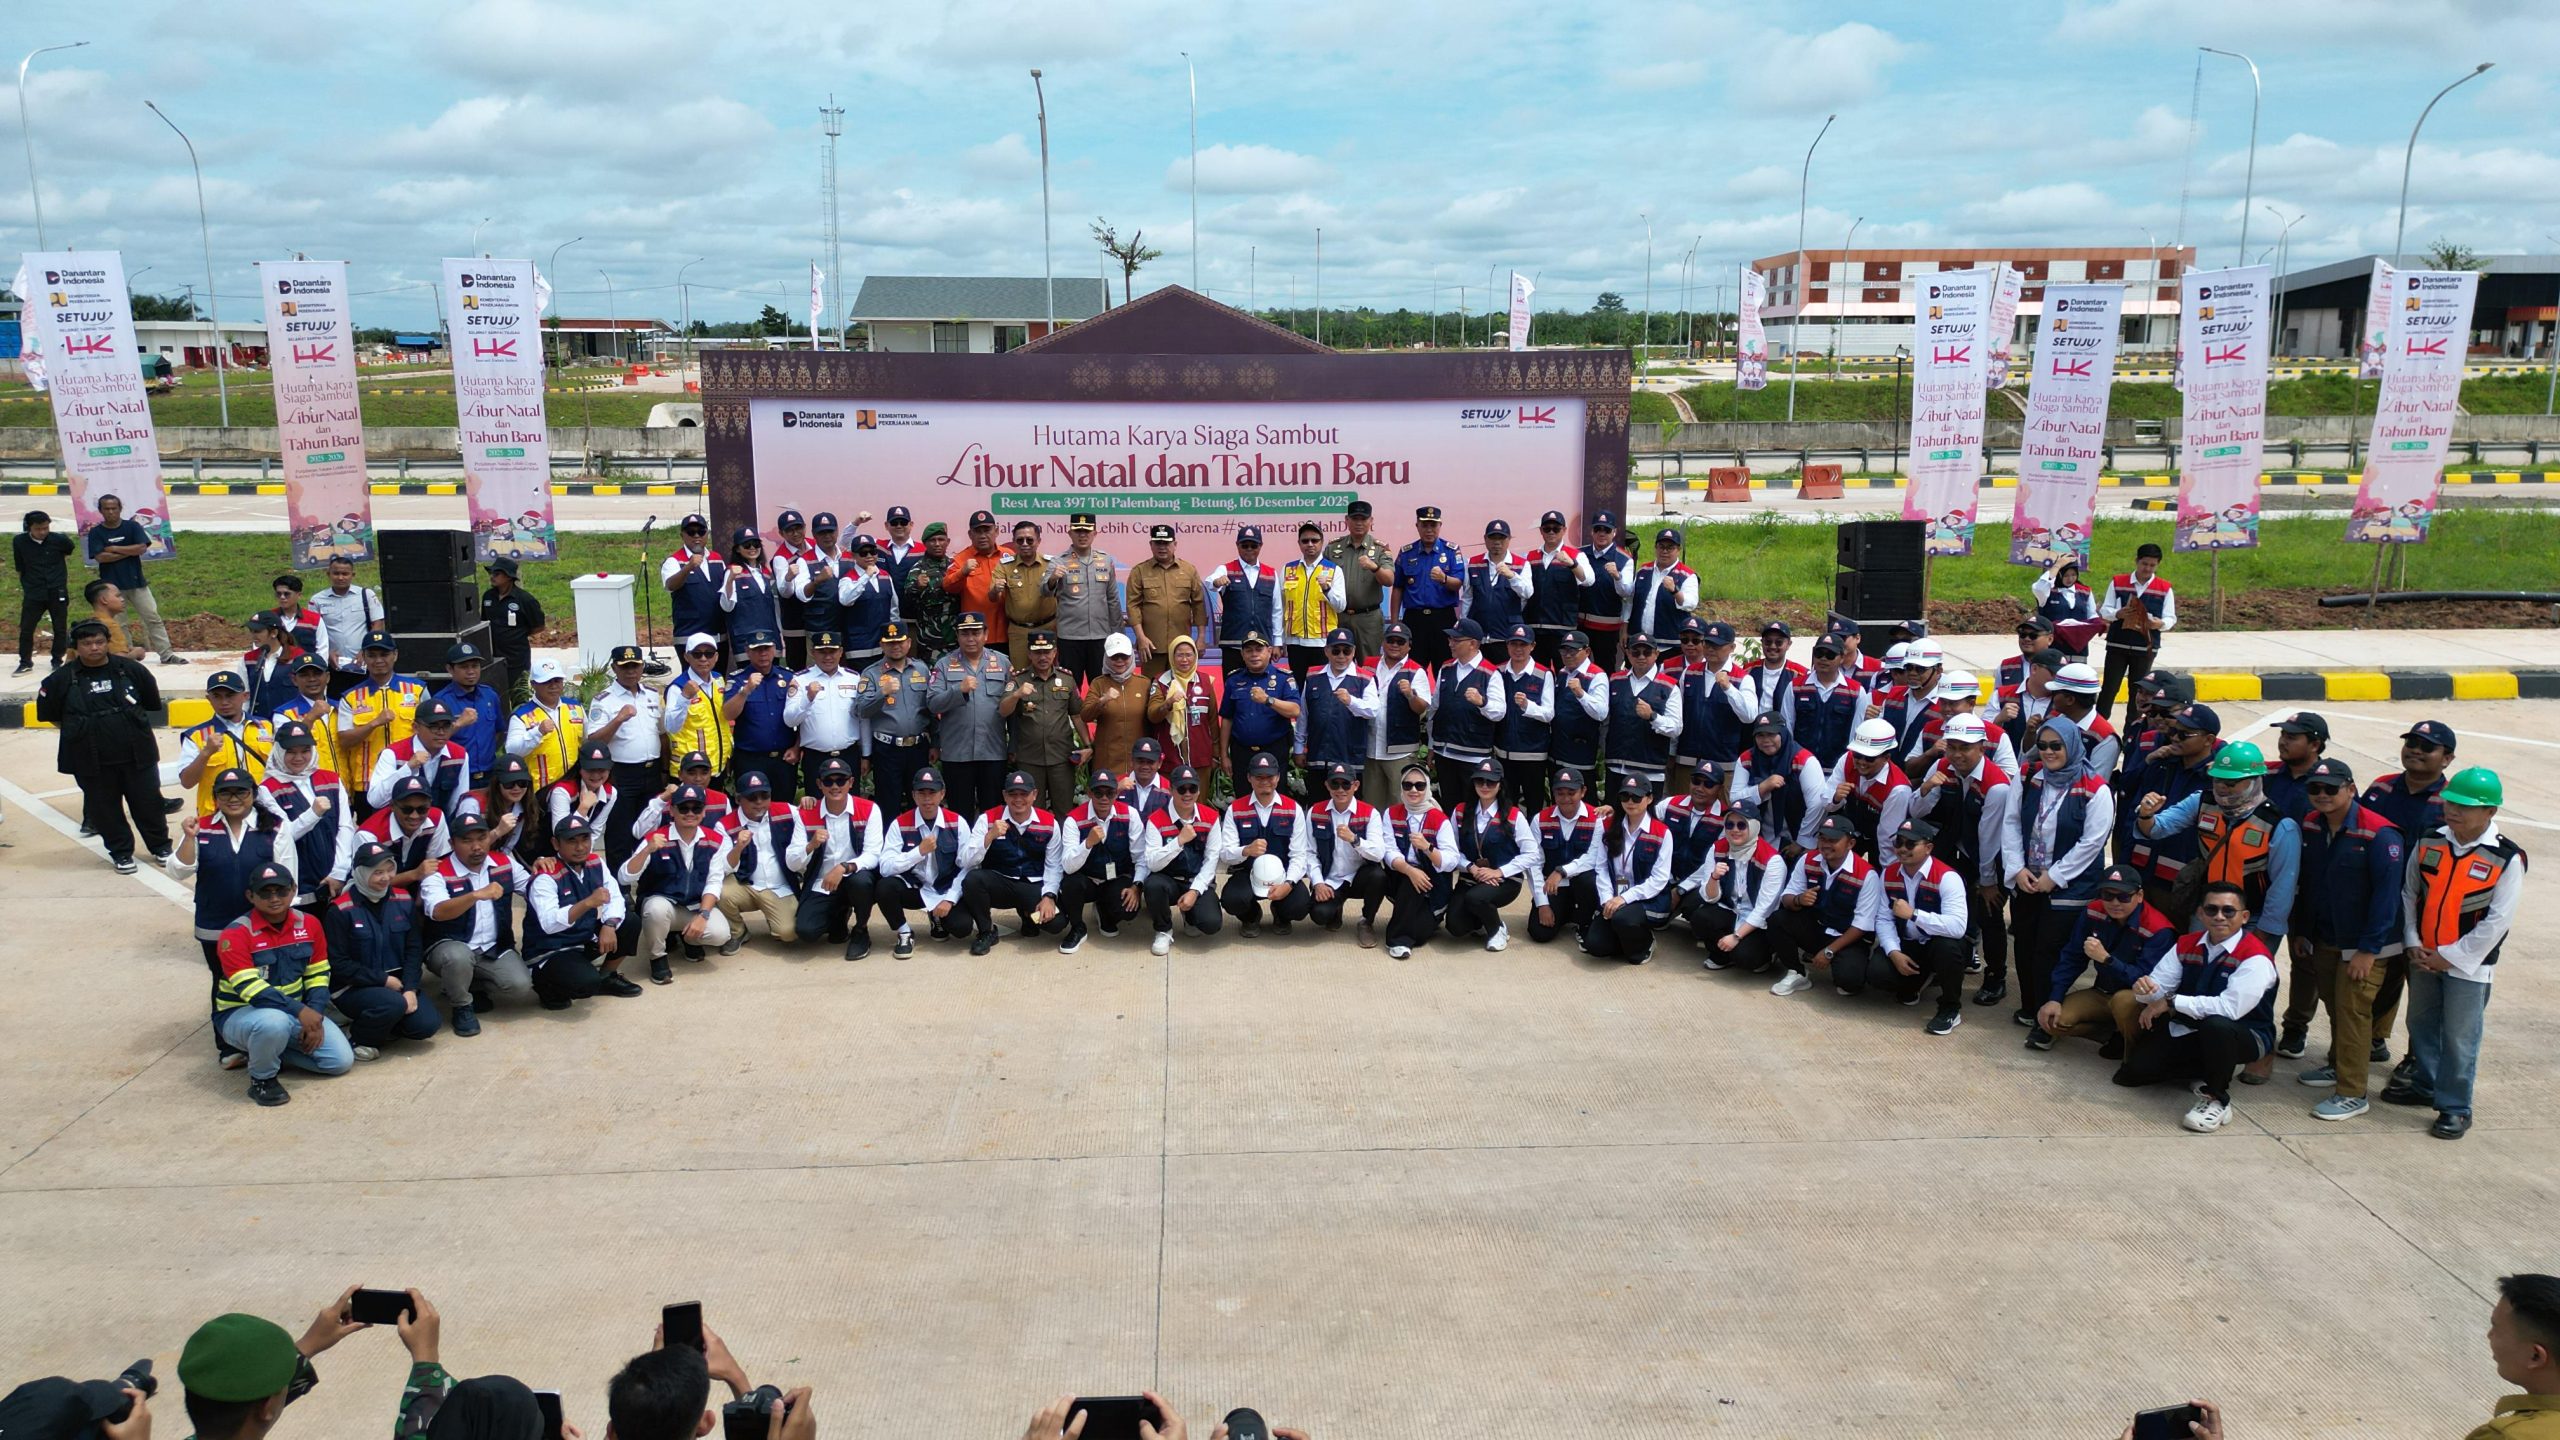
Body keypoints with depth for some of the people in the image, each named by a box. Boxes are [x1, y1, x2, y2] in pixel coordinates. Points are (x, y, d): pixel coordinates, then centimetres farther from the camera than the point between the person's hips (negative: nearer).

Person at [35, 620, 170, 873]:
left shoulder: (130, 670, -2)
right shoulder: (63, 679, -5)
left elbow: (151, 702, 11)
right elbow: (49, 713, 8)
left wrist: (130, 723, 10)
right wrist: (77, 730, 6)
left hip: (137, 754, 0)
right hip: (91, 760, 0)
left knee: (147, 800, 8)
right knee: (104, 807, 8)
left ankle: (160, 846, 25)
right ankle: (121, 853, 21)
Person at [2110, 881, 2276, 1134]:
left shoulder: (2255, 958, -22)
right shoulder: (2187, 944, -1)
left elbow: (2230, 1007, -34)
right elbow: (2159, 987, -5)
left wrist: (2172, 1002, -29)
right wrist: (2145, 988, -30)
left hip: (2244, 1036, -6)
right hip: (2191, 1030, 7)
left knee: (2216, 1025, -42)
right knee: (2131, 1072, -5)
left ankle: (2216, 1100, -17)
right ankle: (2219, 1066, 15)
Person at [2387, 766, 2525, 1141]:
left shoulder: (2507, 859, -15)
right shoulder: (2429, 843, -2)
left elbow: (2498, 920, -14)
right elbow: (2409, 894, 7)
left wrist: (2450, 957, -13)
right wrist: (2413, 944, -2)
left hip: (2468, 964, -5)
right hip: (2423, 958, 5)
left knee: (2459, 1037, 2)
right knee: (2421, 1025, 20)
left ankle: (2455, 1107, 15)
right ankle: (2425, 1085, 39)